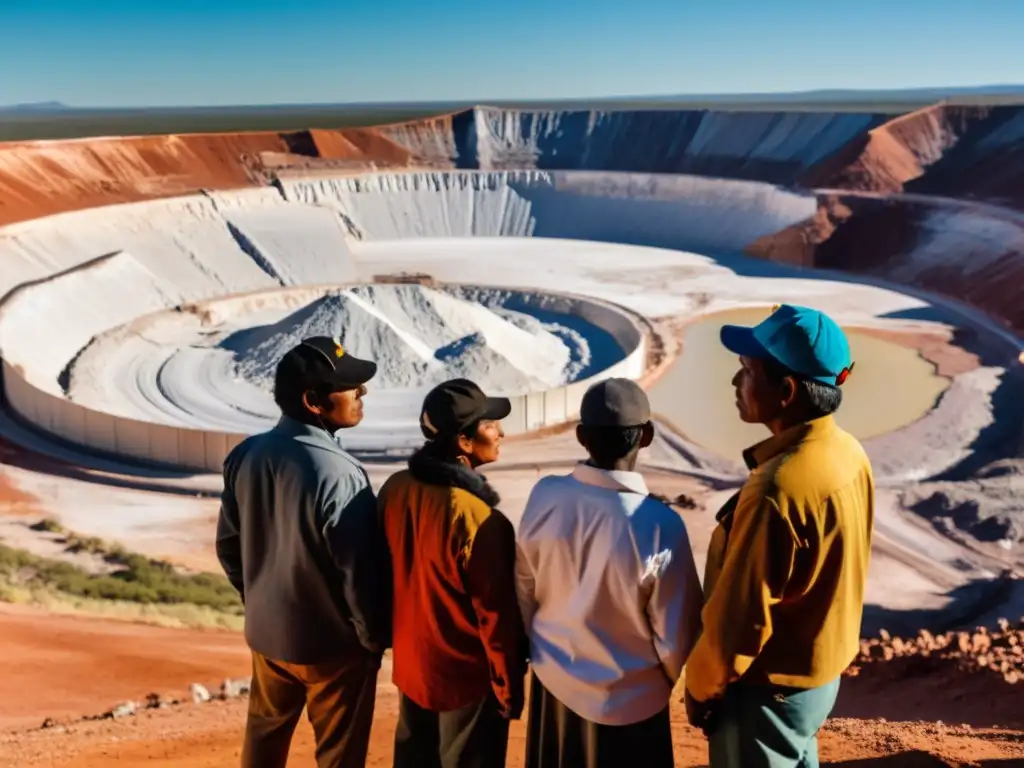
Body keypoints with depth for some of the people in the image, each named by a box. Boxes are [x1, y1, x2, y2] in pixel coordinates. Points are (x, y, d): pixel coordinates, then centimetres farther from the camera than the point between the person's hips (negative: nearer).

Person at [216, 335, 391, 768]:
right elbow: (359, 575, -22)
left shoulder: (245, 455, -9)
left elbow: (228, 545, 3)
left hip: (265, 632, 6)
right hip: (334, 644, -6)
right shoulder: (340, 475, -30)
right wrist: (373, 639, -4)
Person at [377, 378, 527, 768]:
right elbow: (497, 616, -21)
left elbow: (386, 572, 4)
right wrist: (509, 688, -7)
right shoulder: (479, 518, -30)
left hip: (410, 662, 7)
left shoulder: (394, 489, -10)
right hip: (467, 676, -6)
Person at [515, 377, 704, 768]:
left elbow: (524, 591, -2)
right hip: (630, 698, -3)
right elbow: (675, 632, -15)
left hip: (555, 680, 4)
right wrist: (669, 677, 7)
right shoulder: (659, 525, -27)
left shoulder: (544, 497, -16)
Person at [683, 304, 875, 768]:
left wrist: (699, 685, -8)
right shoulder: (848, 454, -5)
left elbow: (739, 617, -25)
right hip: (821, 673, 8)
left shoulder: (778, 488, -32)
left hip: (768, 690, -8)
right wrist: (815, 650, 19)